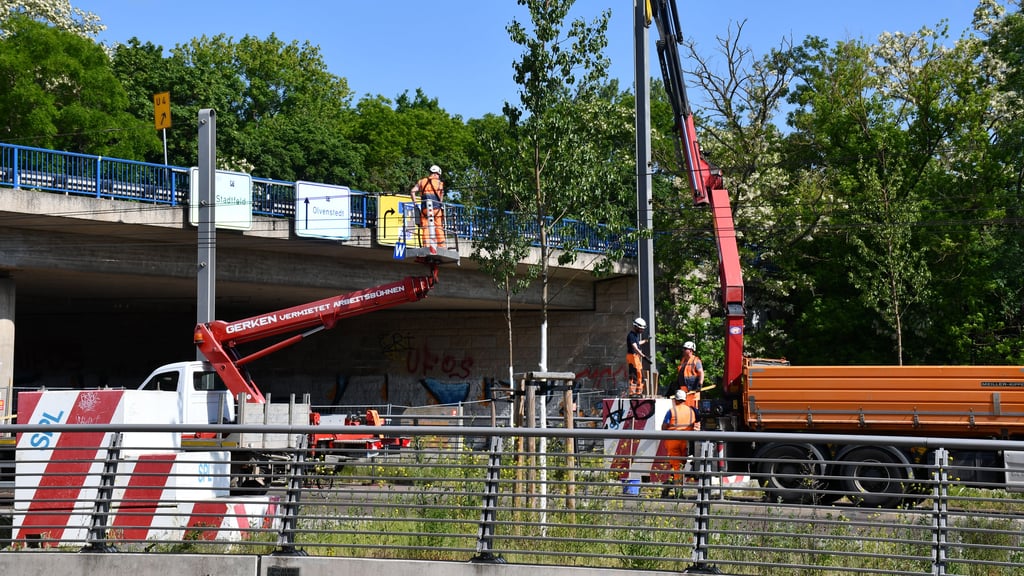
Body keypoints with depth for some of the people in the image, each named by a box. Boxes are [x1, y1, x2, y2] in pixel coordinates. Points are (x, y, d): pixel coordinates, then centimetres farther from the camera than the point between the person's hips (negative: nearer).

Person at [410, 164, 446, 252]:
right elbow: (441, 192, -8)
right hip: (436, 207, -2)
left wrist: (415, 202, 9)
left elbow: (413, 191, 5)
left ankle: (426, 246, -6)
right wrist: (440, 202, 0)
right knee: (439, 228, 3)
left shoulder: (422, 181, 15)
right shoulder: (439, 182, 8)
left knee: (425, 228, 3)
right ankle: (441, 246, -1)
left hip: (424, 208, 2)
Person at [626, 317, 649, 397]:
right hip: (632, 356, -10)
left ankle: (639, 392, 21)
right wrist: (643, 356, -36)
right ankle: (632, 393, -9)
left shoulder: (636, 334, 14)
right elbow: (635, 348, -27)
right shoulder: (631, 335, -17)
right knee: (634, 375, -10)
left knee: (640, 375, 14)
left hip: (637, 357, 10)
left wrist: (645, 341, 49)